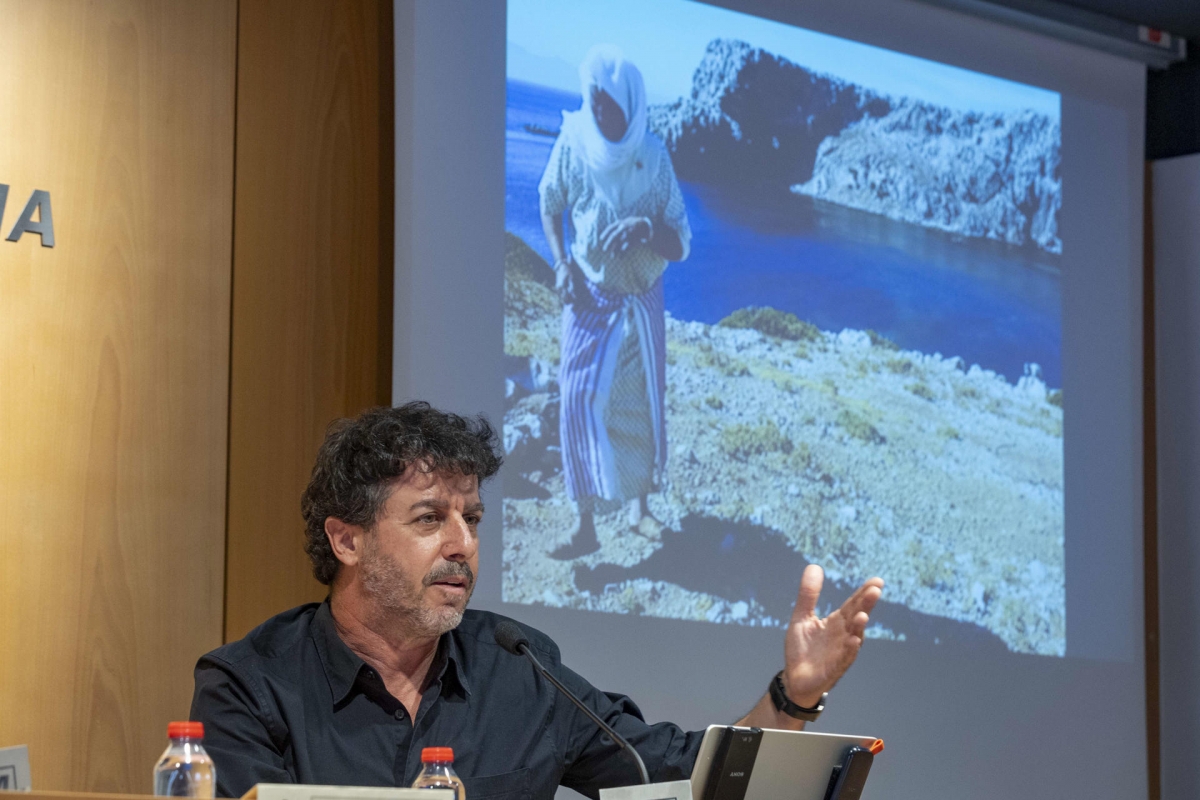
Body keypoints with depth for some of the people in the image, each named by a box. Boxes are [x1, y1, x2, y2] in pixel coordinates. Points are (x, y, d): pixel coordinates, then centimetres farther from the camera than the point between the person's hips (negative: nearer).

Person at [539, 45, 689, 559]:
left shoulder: (654, 158, -14)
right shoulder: (573, 144, -14)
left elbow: (680, 246, -10)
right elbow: (550, 207, 5)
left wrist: (647, 229, -30)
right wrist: (562, 262, -10)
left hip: (642, 299, 1)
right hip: (589, 296, -1)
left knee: (642, 403, 7)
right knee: (579, 400, -11)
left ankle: (638, 506, 27)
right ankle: (586, 525, -9)